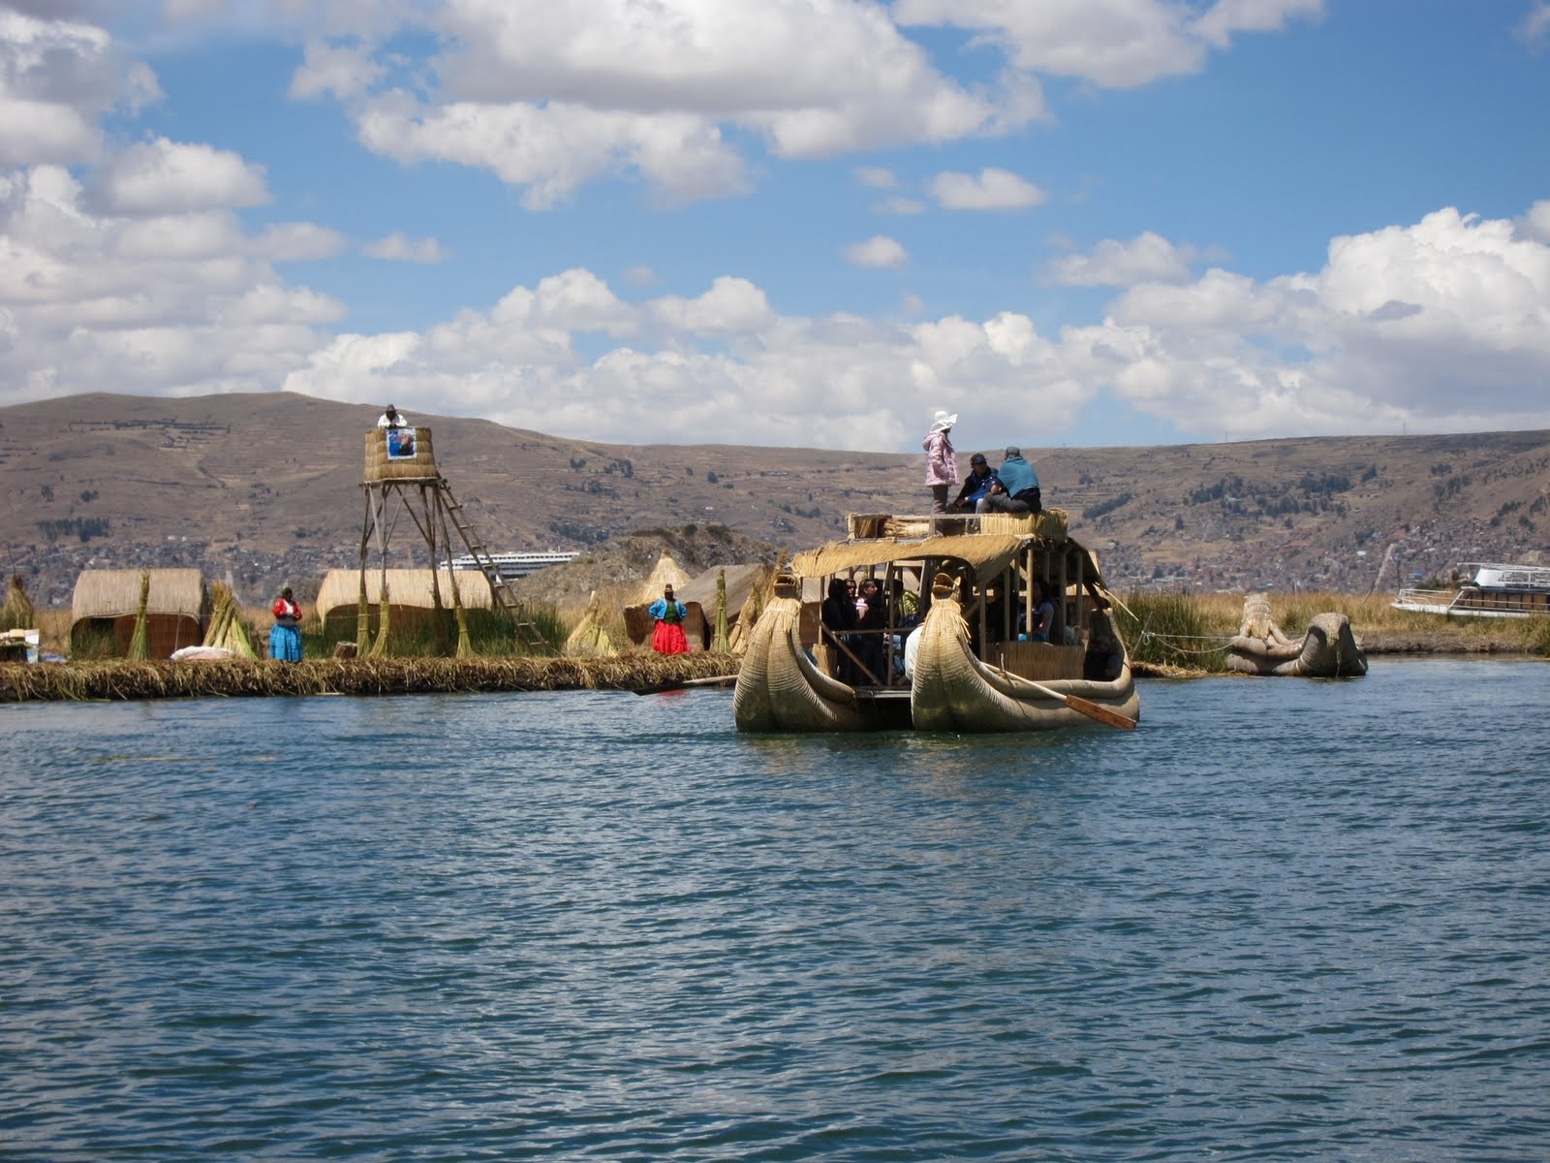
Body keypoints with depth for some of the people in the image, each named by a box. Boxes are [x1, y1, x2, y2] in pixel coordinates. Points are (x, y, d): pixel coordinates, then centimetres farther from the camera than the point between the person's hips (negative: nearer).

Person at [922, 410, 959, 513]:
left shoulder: (942, 438, 19)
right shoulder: (938, 439, -13)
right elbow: (935, 459, -22)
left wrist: (948, 474, 16)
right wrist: (947, 473, -18)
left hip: (942, 479, 11)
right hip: (939, 478, -11)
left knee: (939, 505, 11)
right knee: (939, 505, -13)